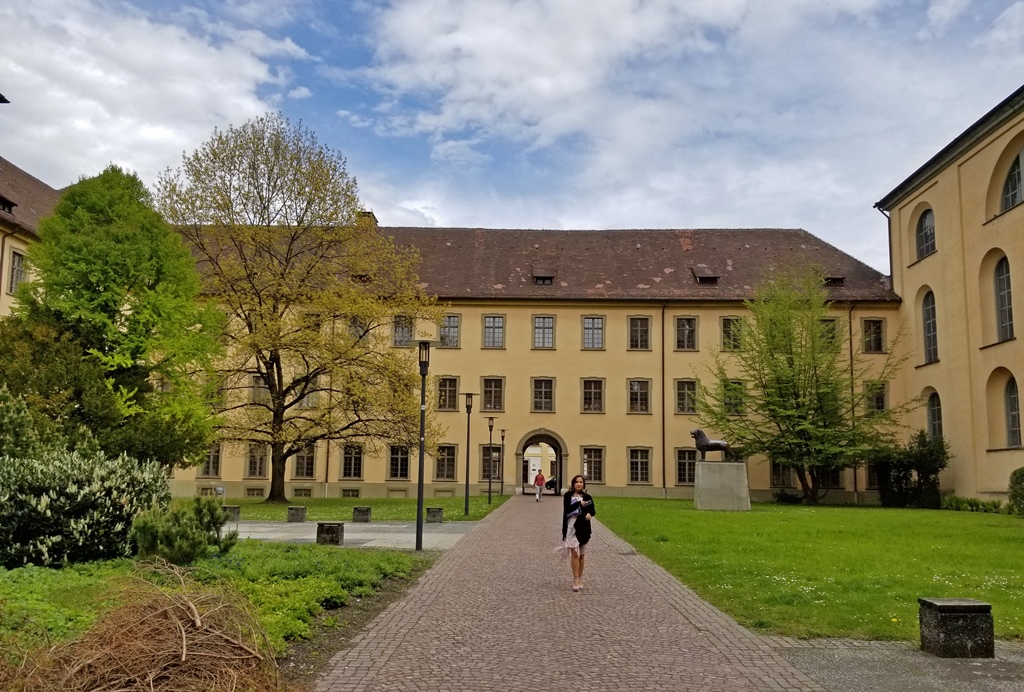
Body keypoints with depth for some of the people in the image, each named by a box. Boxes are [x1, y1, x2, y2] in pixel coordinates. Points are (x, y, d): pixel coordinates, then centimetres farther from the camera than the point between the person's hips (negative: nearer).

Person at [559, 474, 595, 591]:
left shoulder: (587, 497, 4)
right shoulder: (568, 496, -2)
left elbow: (593, 510, 4)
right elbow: (567, 510, -14)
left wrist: (590, 513, -18)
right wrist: (579, 503, -25)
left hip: (583, 527, 3)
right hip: (572, 526, -3)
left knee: (581, 555, 12)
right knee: (575, 553, -9)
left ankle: (580, 579, 23)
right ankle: (576, 580, -4)